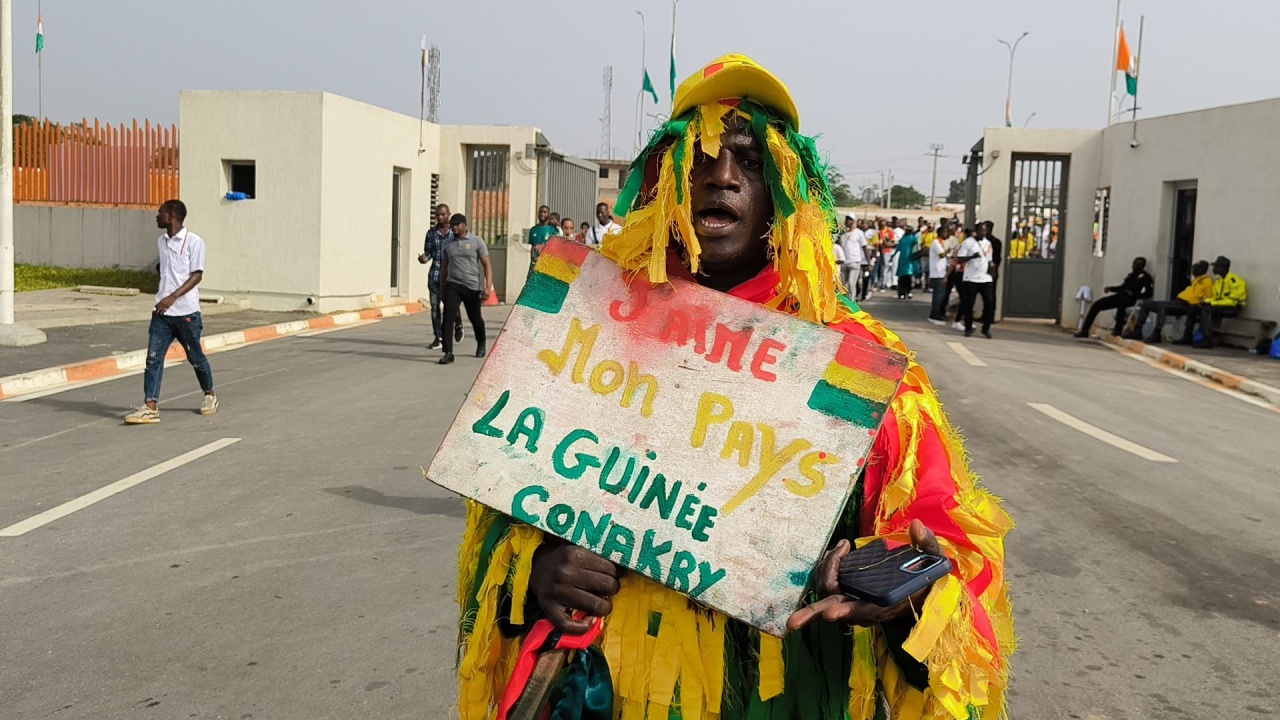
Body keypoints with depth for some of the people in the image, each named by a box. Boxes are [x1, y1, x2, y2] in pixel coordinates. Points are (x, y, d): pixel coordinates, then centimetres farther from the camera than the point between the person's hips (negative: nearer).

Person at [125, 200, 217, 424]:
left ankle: (210, 395, 32)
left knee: (195, 357, 10)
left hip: (186, 312, -5)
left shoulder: (194, 242, -9)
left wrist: (173, 297, -23)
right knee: (153, 357, -6)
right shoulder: (161, 242, 11)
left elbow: (197, 275, -14)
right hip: (162, 312, 5)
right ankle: (150, 407, -9)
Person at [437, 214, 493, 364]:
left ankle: (481, 344, 40)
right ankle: (448, 353, -14)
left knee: (475, 318, 13)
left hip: (473, 286, -2)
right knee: (448, 318, -14)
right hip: (452, 285, 2)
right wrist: (442, 286, 17)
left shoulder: (477, 241, -2)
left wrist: (488, 286, -16)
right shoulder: (448, 244, 8)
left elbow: (486, 265, -5)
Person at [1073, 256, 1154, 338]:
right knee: (1096, 304, -3)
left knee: (1122, 299, -43)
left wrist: (1134, 294, -23)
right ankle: (1084, 330, -5)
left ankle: (1118, 328, -37)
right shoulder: (1132, 275, 20)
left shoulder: (1145, 277, -1)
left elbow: (1149, 293, -12)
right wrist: (1110, 288, 13)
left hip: (1130, 299, -8)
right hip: (1119, 296, 8)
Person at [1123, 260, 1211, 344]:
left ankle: (1156, 334, -38)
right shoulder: (1197, 280, 25)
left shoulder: (1207, 281, -4)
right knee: (1145, 304, 6)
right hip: (1176, 301, 10)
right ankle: (1137, 331, 0)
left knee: (1161, 306, -38)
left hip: (1184, 305, -10)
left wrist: (1195, 307, -18)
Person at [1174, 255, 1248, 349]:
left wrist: (1212, 303, -21)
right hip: (1219, 306, 9)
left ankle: (1207, 340, -36)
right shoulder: (1218, 280, 12)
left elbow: (1232, 300, -21)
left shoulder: (1234, 280, -15)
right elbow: (1214, 297, 15)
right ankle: (1187, 337, -1)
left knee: (1207, 309, -32)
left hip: (1233, 307, -9)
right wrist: (1206, 301, -8)